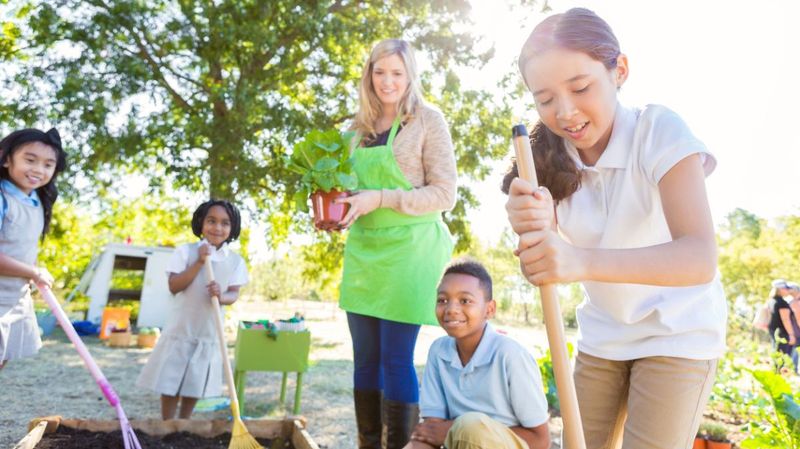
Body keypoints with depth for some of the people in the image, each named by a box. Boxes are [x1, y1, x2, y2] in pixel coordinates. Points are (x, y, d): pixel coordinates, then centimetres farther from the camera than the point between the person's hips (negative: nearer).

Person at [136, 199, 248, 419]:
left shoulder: (235, 261, -1)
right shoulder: (186, 251, -8)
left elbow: (233, 294, -3)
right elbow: (174, 286, -14)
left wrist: (221, 296, -26)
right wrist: (199, 263, -22)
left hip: (209, 333, 2)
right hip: (181, 329, -2)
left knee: (195, 384, 15)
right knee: (171, 382, 5)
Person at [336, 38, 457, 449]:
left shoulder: (428, 120, -3)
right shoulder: (360, 127, 13)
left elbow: (445, 194, -9)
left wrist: (381, 199, -17)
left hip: (408, 250, -5)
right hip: (362, 249, 6)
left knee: (396, 360, -2)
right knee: (364, 358, 10)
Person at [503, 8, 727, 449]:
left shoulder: (659, 130, -23)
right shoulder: (550, 157, -11)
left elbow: (700, 258, -35)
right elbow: (547, 261, -21)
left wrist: (583, 260, -52)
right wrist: (532, 229, -45)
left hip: (677, 333, -3)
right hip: (602, 334, 4)